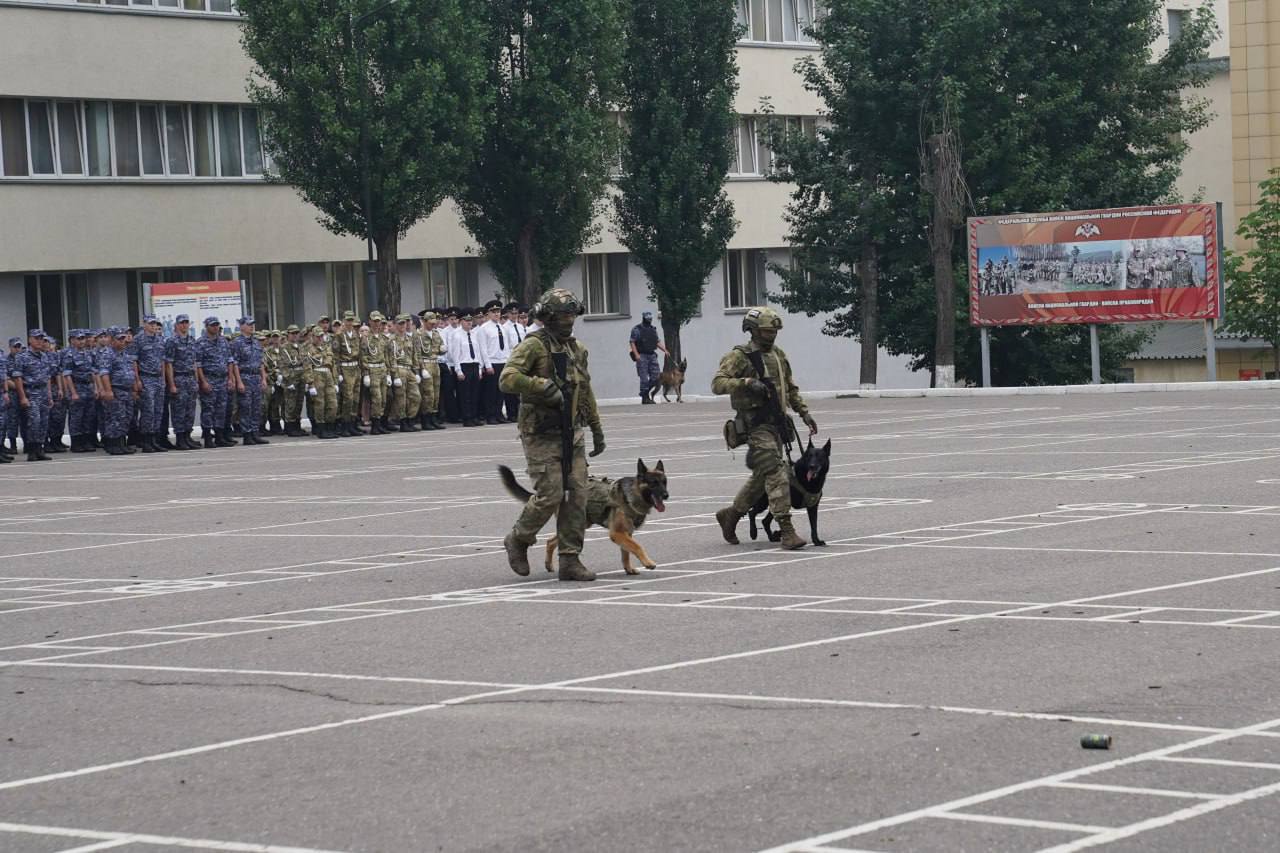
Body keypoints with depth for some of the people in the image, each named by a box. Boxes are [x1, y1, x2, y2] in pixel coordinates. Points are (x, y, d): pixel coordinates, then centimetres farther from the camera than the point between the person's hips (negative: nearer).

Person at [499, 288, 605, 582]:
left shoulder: (577, 349, 14)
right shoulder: (534, 346, -10)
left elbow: (586, 392, 24)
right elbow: (507, 379, -22)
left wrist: (597, 429, 25)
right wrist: (543, 386, -27)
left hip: (572, 434, 7)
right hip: (542, 434, -7)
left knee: (578, 494, 0)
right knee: (550, 495, -10)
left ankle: (570, 560, 4)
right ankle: (518, 541, 16)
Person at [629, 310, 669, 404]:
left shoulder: (653, 329, 16)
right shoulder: (636, 329, -3)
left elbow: (657, 342, 21)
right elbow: (632, 342, -7)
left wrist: (665, 350, 8)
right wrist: (636, 354, -18)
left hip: (652, 355, 6)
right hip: (642, 356, -6)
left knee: (655, 376, 0)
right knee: (644, 378, -6)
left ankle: (645, 392, 18)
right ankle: (644, 398, -1)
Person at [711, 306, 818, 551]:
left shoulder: (778, 355, 16)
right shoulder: (739, 356, -7)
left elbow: (791, 388, 26)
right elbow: (718, 383, -16)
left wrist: (804, 412, 17)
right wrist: (746, 383, -28)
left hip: (777, 423, 8)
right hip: (756, 425, -8)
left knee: (763, 475, 14)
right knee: (777, 474, -16)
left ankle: (731, 514, 33)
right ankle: (786, 530, -18)